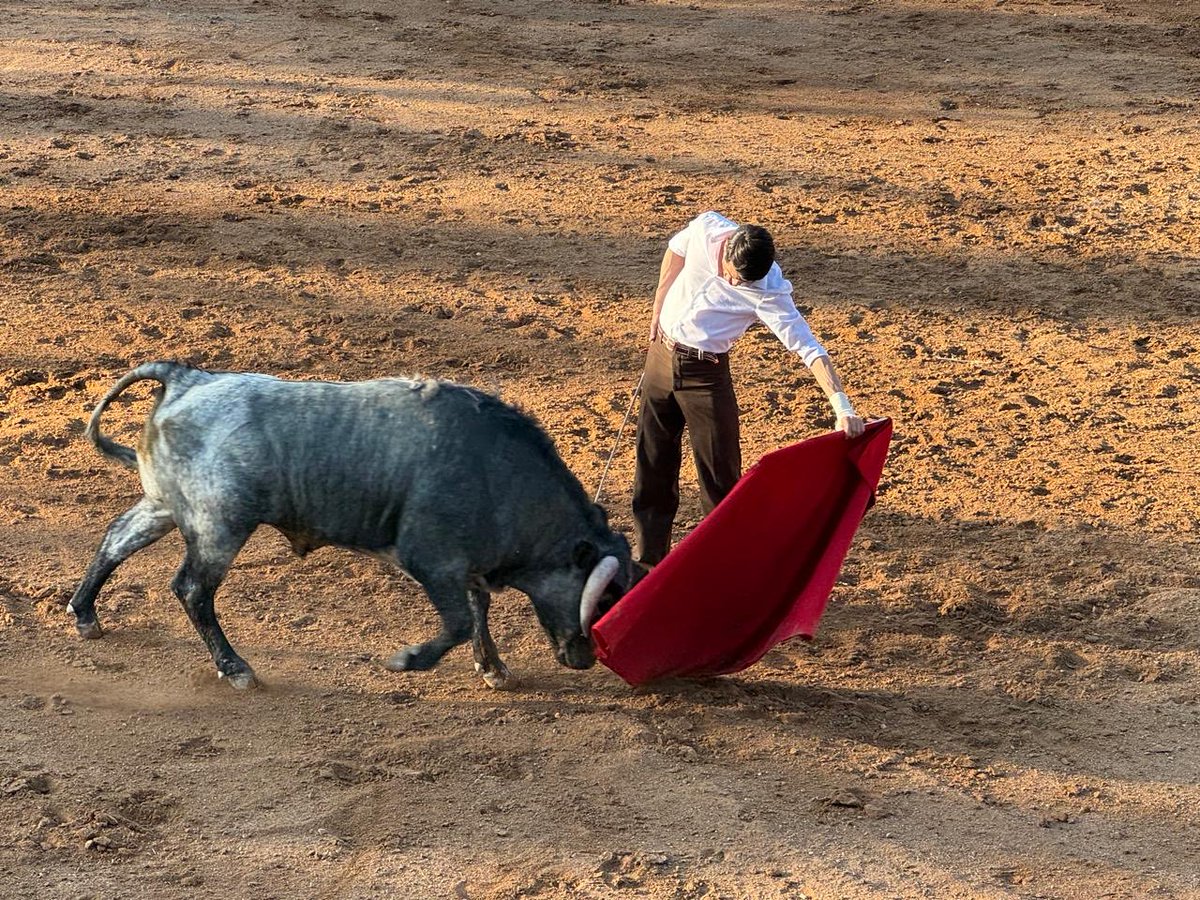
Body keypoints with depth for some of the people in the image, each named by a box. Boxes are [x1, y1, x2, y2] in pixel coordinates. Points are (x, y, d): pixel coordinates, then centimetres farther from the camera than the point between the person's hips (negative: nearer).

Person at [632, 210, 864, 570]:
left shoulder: (769, 291, -26)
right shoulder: (705, 228, -15)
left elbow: (808, 347, -32)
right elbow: (676, 250, 9)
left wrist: (842, 405, -43)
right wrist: (658, 308, 12)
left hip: (706, 373, -4)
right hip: (661, 355, 4)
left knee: (721, 477, -2)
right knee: (652, 466, 12)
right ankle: (647, 562, 25)